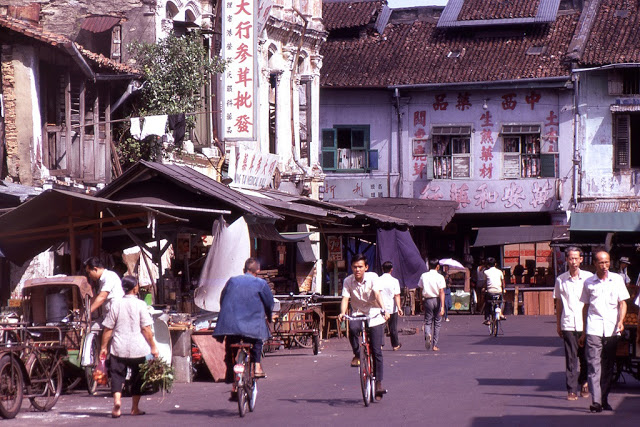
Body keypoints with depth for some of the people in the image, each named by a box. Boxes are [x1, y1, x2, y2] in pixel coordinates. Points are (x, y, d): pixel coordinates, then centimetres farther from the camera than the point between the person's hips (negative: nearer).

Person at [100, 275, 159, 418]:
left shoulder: (116, 304, -1)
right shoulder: (140, 305, -7)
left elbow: (108, 329, 1)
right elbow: (146, 329, -8)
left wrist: (103, 347, 10)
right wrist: (153, 346, 1)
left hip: (119, 348, 1)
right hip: (138, 348, -1)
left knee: (117, 375, 5)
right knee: (137, 377, 12)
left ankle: (117, 399, -20)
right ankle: (135, 408, 18)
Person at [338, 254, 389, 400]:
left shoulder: (372, 277, -11)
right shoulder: (348, 281, -5)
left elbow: (377, 294, -24)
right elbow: (345, 298, -14)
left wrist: (383, 309, -41)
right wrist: (342, 312, -35)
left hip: (374, 316, -1)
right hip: (358, 315, 1)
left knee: (377, 351, -6)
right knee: (352, 328, -35)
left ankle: (378, 382, 6)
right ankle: (357, 355, -10)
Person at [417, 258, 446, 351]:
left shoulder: (424, 276, 1)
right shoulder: (440, 277, -7)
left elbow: (421, 289, 3)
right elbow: (441, 292, -13)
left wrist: (422, 301, 14)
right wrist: (442, 306, -17)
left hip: (427, 300, 1)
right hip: (437, 300, -1)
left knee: (427, 321, 7)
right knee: (437, 323, 10)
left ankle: (427, 334, -27)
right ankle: (435, 345, 12)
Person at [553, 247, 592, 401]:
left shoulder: (589, 277, 2)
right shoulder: (561, 280, 5)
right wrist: (558, 324, 12)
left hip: (585, 324, 0)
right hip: (568, 324, 0)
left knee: (585, 357, 8)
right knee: (570, 358, -3)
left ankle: (584, 383, 29)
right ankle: (572, 390, 0)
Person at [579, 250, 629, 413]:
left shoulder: (617, 279, 7)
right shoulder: (588, 282, 7)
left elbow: (623, 303, 8)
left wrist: (621, 321, -10)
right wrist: (584, 331, 15)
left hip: (612, 329, 1)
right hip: (594, 329, -1)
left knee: (608, 366, 6)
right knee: (594, 365, -10)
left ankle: (604, 399, 15)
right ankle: (596, 401, -16)